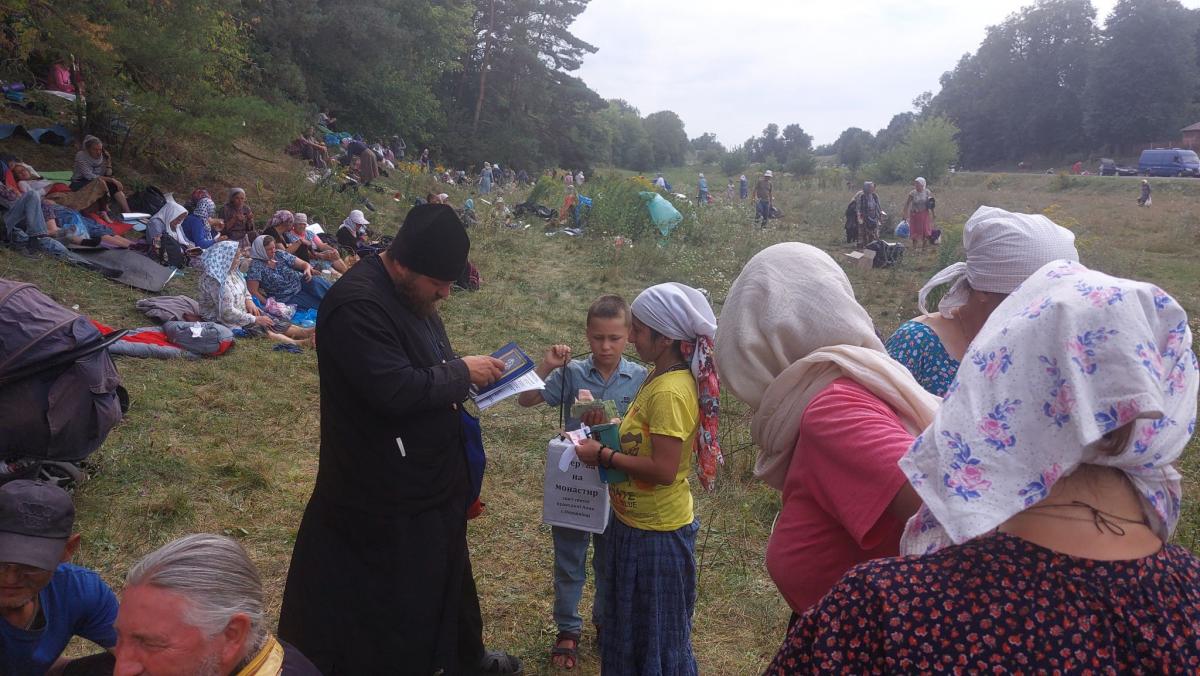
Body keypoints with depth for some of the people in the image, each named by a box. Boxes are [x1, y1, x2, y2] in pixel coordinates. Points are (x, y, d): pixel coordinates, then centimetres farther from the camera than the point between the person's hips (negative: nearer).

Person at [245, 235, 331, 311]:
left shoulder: (280, 254, 5)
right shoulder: (256, 266, -8)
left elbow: (304, 264, 7)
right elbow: (253, 291, -13)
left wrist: (307, 269, -17)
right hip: (289, 299, -4)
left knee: (317, 282, -28)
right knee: (318, 304, -29)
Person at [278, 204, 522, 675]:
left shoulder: (414, 294, 6)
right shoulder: (357, 303, -26)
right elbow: (395, 389, -33)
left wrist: (464, 381, 1)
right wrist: (462, 374, -20)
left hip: (429, 481, 10)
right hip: (380, 496, -10)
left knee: (443, 577, 26)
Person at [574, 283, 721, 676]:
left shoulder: (671, 391, -26)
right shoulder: (660, 376, 3)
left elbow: (663, 470, -28)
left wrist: (604, 456, -20)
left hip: (657, 533, -9)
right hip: (635, 523, 9)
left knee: (657, 636, 11)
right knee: (628, 624, 26)